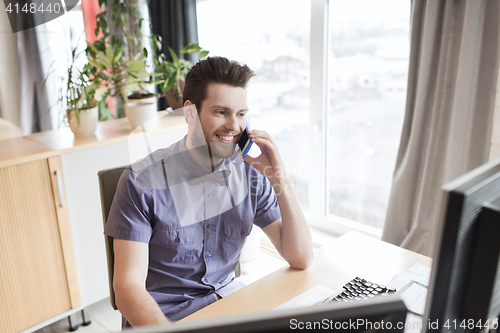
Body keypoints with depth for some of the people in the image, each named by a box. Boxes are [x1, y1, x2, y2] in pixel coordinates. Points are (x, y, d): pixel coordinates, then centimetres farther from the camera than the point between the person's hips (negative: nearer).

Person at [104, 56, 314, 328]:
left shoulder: (251, 173, -6)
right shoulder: (142, 181, -16)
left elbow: (301, 259, -7)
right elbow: (128, 288, -16)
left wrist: (280, 179, -17)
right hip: (161, 315, -3)